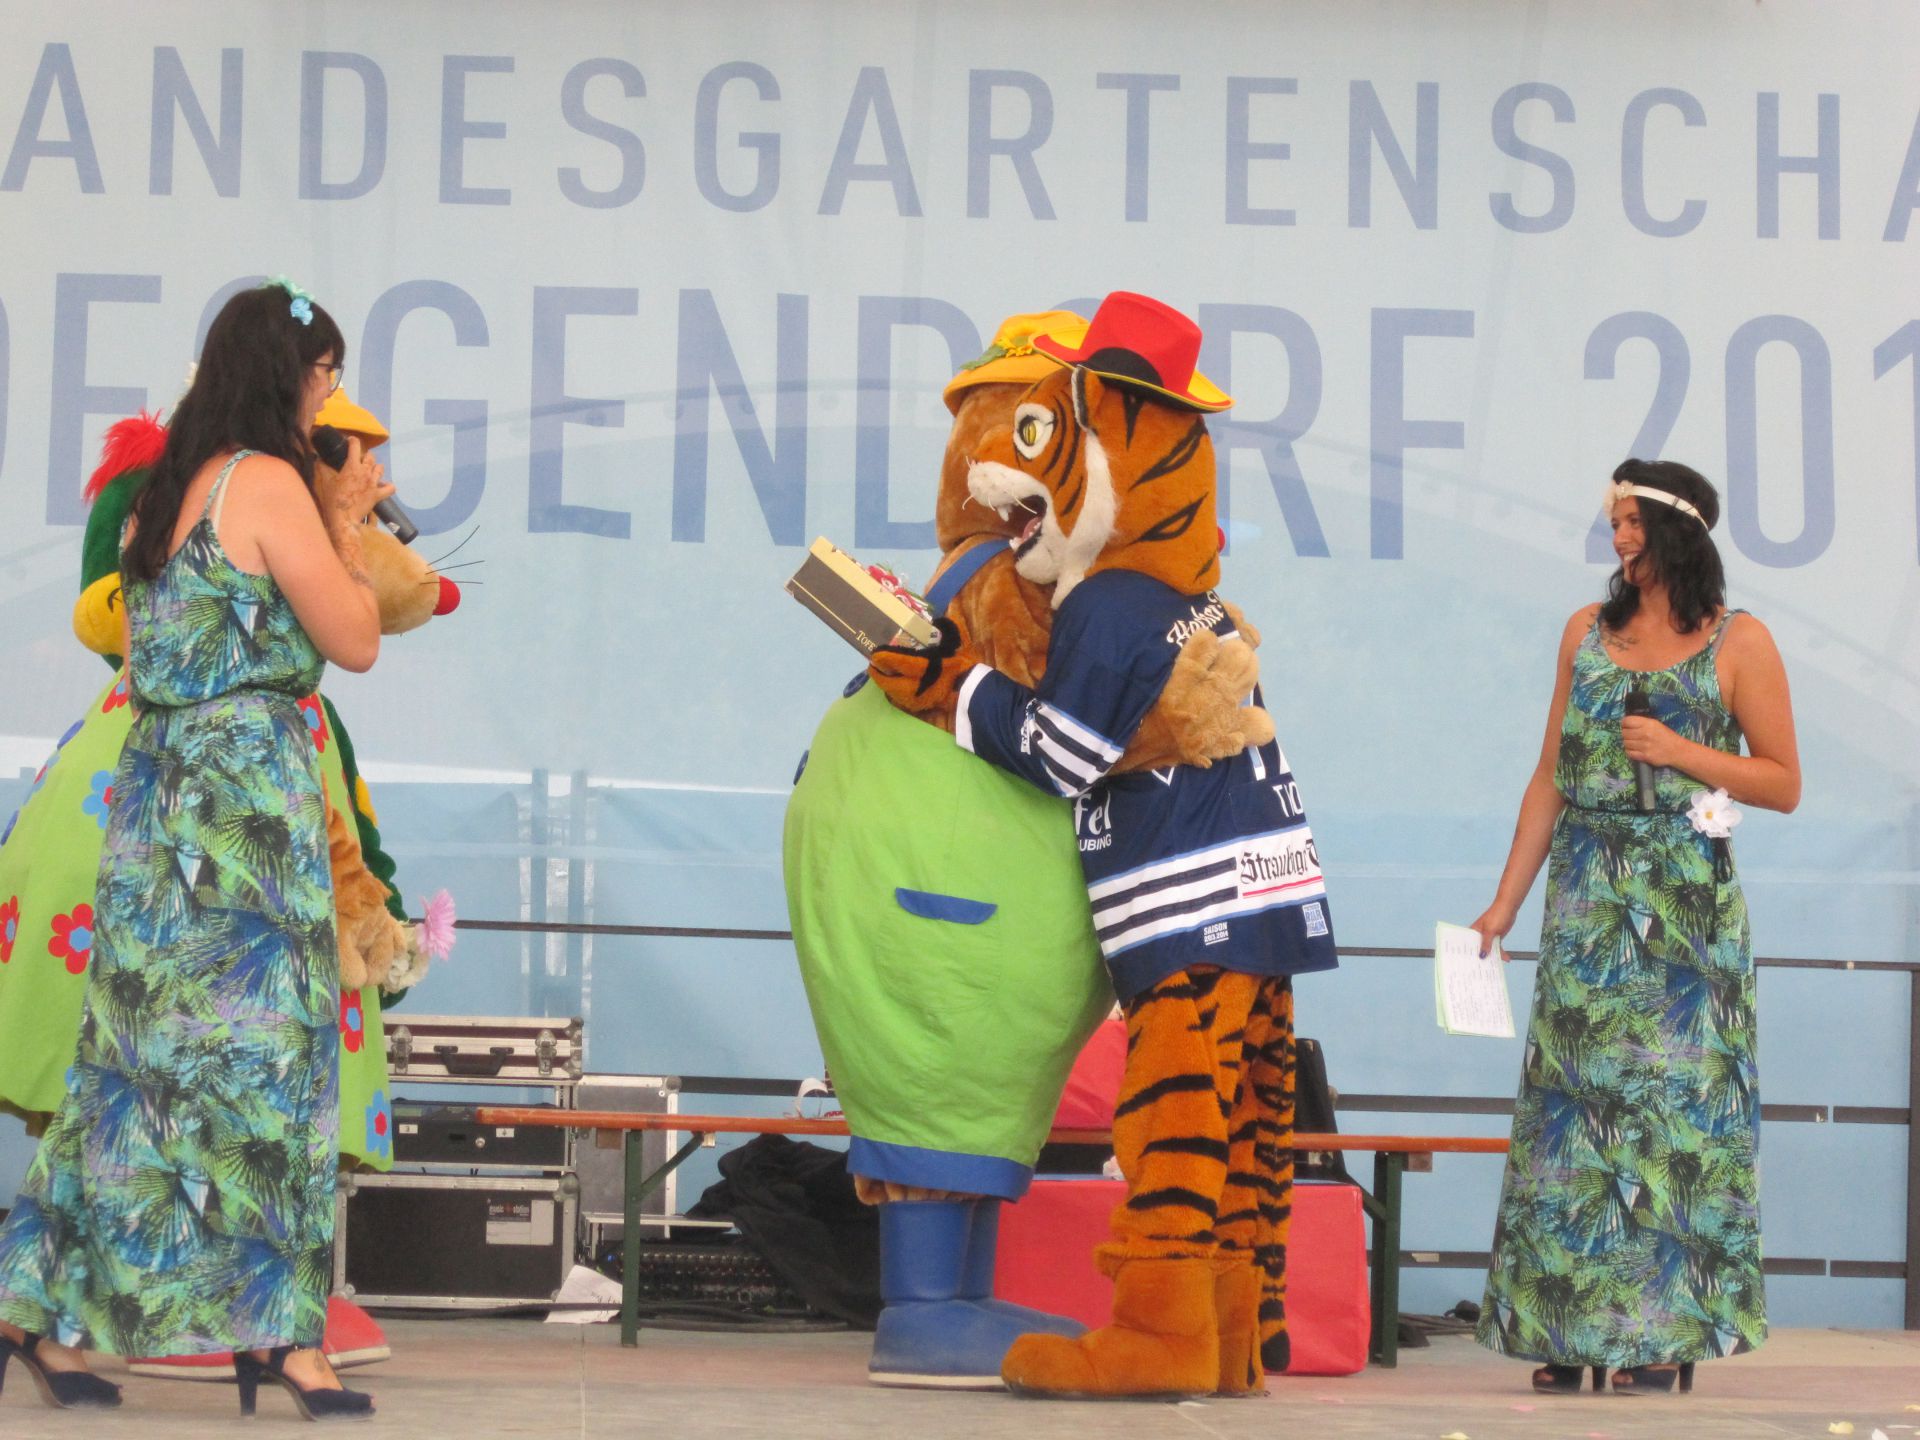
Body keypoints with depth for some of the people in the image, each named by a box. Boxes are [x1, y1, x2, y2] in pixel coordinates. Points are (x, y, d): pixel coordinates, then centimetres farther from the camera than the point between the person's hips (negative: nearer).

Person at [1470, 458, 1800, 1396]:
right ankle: (1577, 1330, 5)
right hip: (1586, 898, 4)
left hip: (1687, 901, -4)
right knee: (1576, 1101, 1)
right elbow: (1551, 777, 12)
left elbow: (1784, 784, 0)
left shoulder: (1738, 642, 0)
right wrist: (1504, 902, 8)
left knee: (1676, 1102, -4)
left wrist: (1680, 752, -13)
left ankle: (1667, 1334, 0)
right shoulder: (1589, 632, 11)